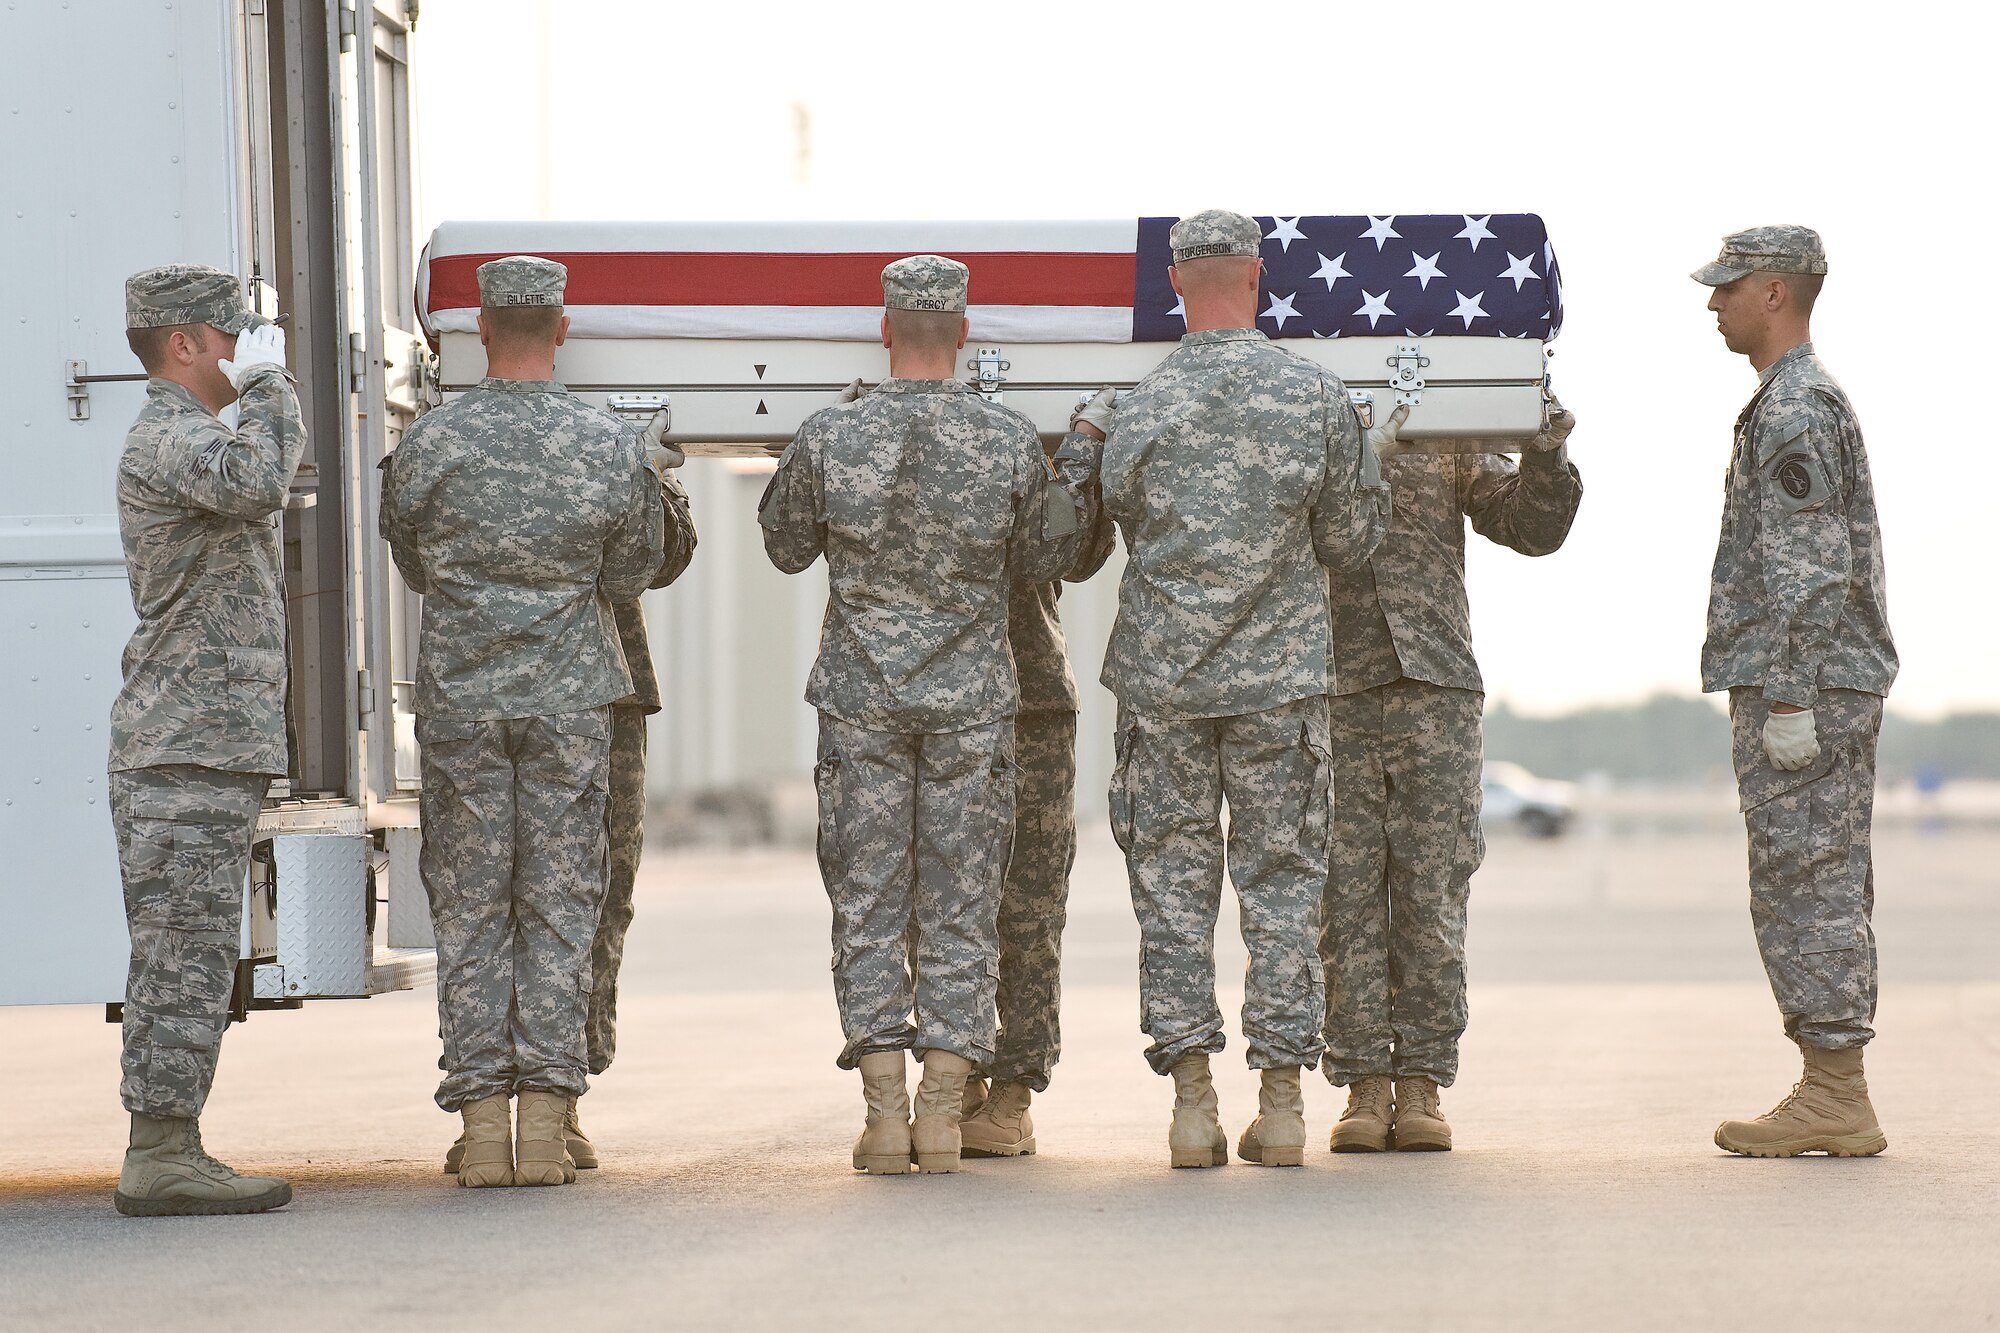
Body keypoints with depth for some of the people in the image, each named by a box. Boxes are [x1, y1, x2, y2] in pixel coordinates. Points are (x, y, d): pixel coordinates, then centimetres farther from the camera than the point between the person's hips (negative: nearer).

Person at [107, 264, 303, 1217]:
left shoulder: (184, 440, 23)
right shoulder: (164, 438, -11)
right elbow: (255, 485, -32)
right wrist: (267, 380, -18)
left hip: (202, 746, 10)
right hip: (191, 745, -10)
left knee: (178, 960, 9)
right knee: (185, 953, -10)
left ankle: (165, 1157, 10)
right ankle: (161, 1156, -11)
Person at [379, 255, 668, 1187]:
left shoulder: (430, 443, -6)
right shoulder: (612, 447, -5)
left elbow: (409, 562, 8)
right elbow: (633, 573, 8)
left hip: (459, 693, 0)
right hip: (570, 693, 0)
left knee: (469, 905, 5)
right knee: (559, 903, 4)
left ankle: (482, 1127, 3)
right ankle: (545, 1121, 0)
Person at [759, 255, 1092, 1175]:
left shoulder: (830, 437, -8)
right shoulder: (1011, 441, -6)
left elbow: (786, 546, 9)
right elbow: (1042, 561, 8)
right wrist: (1077, 477, 25)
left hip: (862, 700, 0)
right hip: (972, 705, 0)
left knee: (868, 904, 5)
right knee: (960, 908, 6)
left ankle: (886, 1117, 1)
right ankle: (942, 1116, 4)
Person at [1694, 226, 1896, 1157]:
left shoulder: (1792, 411, -14)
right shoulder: (1816, 401, 20)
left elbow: (1811, 572, -20)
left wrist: (1789, 700, -22)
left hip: (1799, 689, -10)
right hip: (1831, 689, 10)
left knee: (1804, 888, -9)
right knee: (1826, 891, 9)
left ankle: (1834, 1101, -8)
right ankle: (1836, 1100, 11)